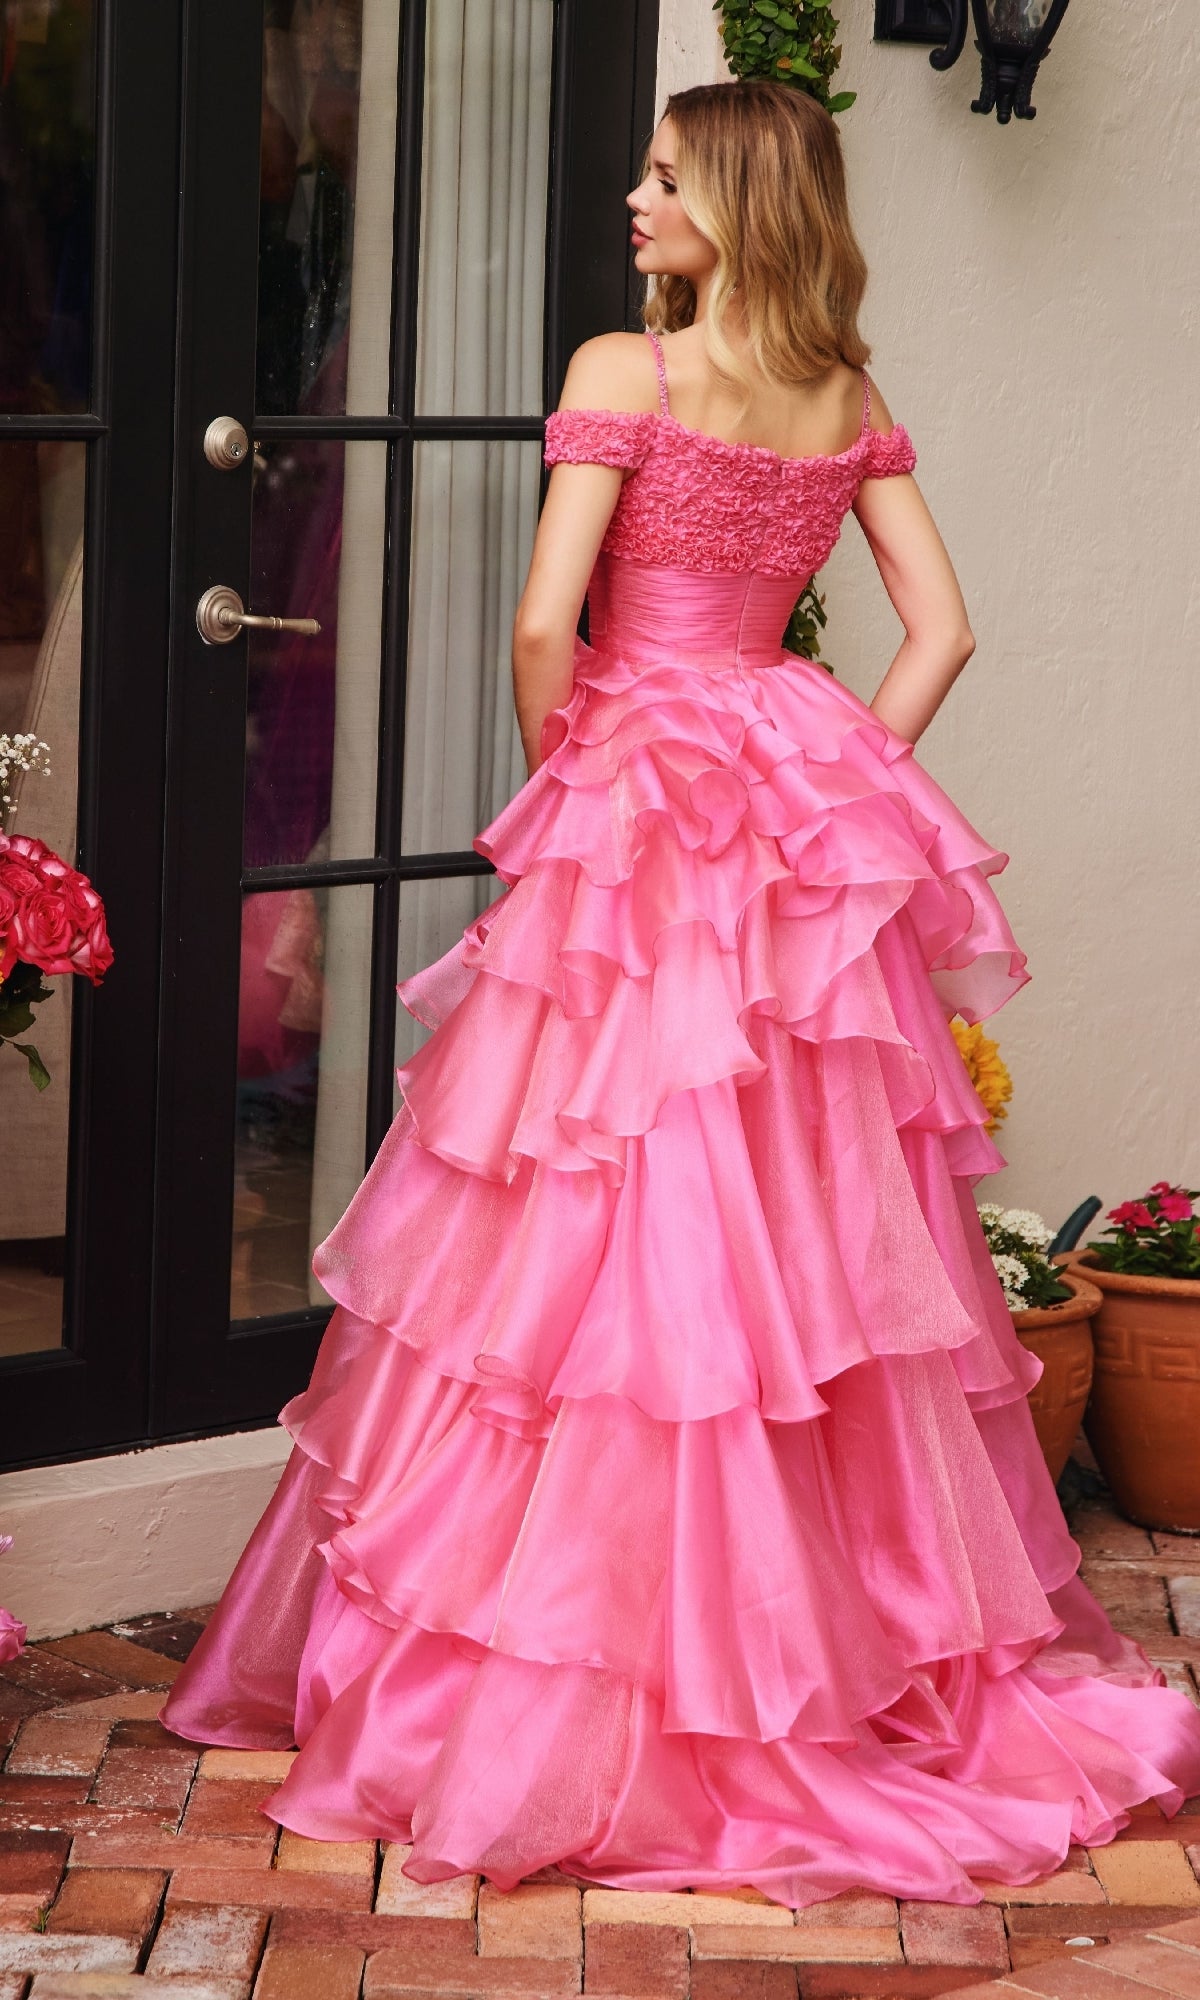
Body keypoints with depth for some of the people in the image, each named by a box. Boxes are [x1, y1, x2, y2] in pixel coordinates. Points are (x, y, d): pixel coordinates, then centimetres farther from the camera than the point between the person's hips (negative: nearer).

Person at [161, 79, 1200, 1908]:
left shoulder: (623, 373, -9)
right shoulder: (854, 404, 8)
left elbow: (544, 628, -14)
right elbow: (941, 633, 7)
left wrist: (563, 796, 1)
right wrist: (838, 788, 11)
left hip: (631, 803, -6)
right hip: (803, 839, 6)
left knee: (601, 1233, -2)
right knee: (805, 1232, 11)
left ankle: (571, 1691, 2)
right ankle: (862, 1638, 17)